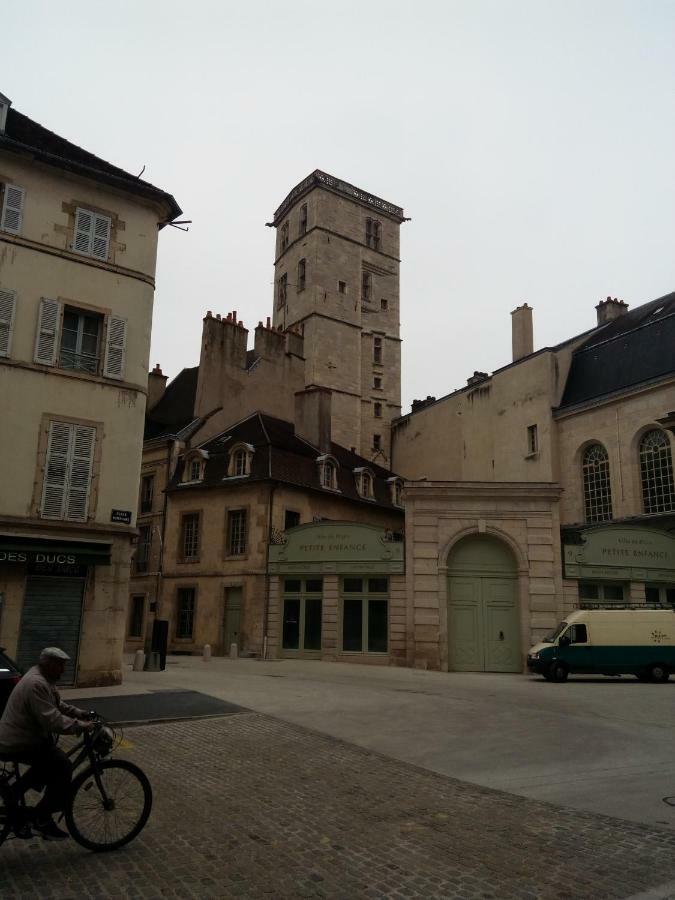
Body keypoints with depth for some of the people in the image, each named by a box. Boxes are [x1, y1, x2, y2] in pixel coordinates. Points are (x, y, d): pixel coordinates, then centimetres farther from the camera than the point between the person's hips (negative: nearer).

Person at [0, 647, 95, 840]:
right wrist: (81, 726, -24)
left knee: (51, 760, 23)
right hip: (19, 745, -11)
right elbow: (52, 721, -31)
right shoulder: (36, 684, -25)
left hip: (20, 736, 11)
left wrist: (81, 714, 5)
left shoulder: (42, 679, 9)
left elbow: (58, 706, 16)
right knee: (62, 766, -14)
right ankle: (42, 819, -6)